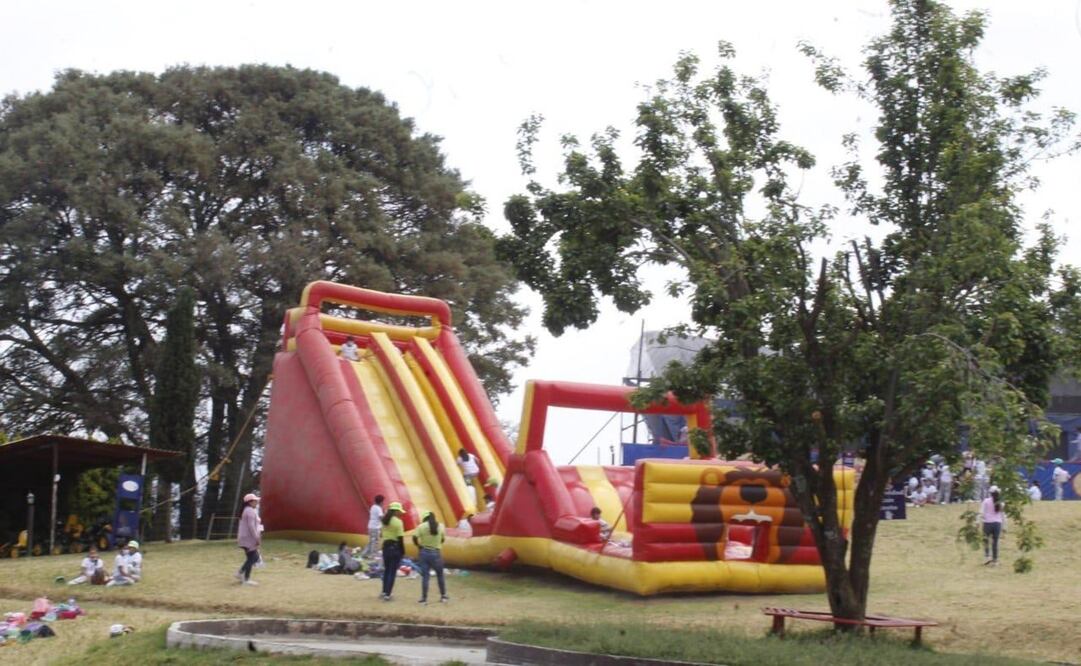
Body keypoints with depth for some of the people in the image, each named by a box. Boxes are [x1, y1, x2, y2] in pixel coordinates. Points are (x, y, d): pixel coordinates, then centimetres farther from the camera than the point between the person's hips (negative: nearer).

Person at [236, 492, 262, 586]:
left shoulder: (247, 511, 17)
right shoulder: (251, 511, -15)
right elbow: (251, 526, -22)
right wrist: (257, 538, -21)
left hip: (246, 538, 10)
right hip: (249, 539, -10)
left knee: (255, 557, 15)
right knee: (251, 558, -5)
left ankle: (240, 573, 16)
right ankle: (246, 579, -1)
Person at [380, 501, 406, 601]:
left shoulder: (385, 521, 8)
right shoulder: (398, 522, -13)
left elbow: (383, 534, 7)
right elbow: (400, 538, -14)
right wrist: (403, 551, -8)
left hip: (386, 546, 7)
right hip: (395, 547, -7)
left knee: (386, 570, 20)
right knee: (392, 571, 1)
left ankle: (384, 592, 26)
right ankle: (387, 594, 1)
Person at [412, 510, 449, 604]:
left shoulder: (421, 526, -5)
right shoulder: (440, 526, 1)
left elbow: (415, 537, -15)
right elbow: (443, 539, 7)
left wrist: (419, 545, 1)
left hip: (425, 552, -1)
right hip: (436, 553, 1)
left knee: (425, 576, 4)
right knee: (440, 575, 16)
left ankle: (424, 598, 4)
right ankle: (443, 596, 23)